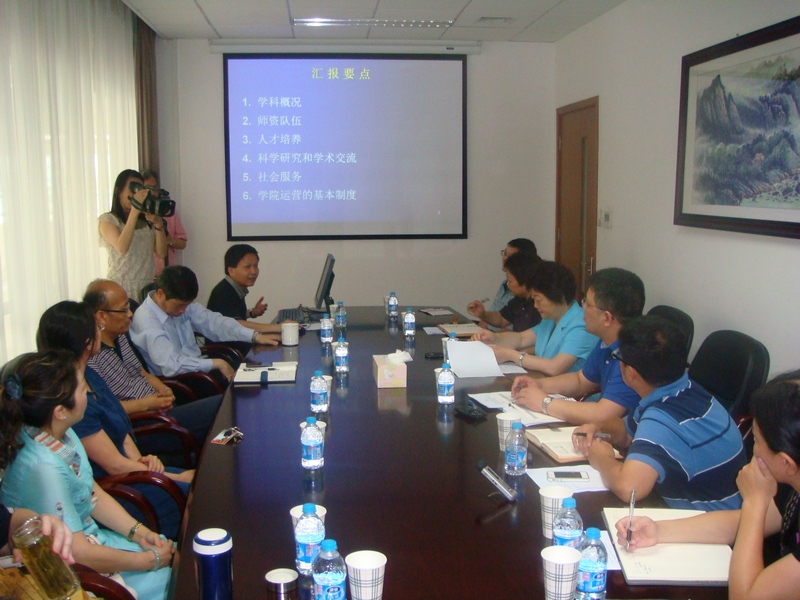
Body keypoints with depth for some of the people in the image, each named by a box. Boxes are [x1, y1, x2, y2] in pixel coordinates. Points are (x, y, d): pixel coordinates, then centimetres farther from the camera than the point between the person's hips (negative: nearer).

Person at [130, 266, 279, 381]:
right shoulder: (146, 320, -20)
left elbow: (212, 321, 3)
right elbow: (171, 365, -29)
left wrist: (255, 336, -8)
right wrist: (216, 363, -24)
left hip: (198, 369, 8)